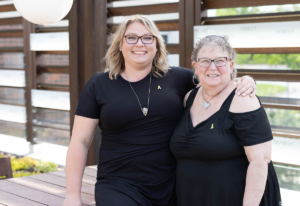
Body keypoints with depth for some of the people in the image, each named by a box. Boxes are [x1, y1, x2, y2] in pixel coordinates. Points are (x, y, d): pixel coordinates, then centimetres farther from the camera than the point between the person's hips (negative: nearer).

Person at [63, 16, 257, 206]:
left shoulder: (177, 78, 3)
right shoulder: (99, 85, 2)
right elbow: (80, 141, 3)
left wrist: (244, 82, -10)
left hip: (173, 188, 2)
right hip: (120, 188, -1)